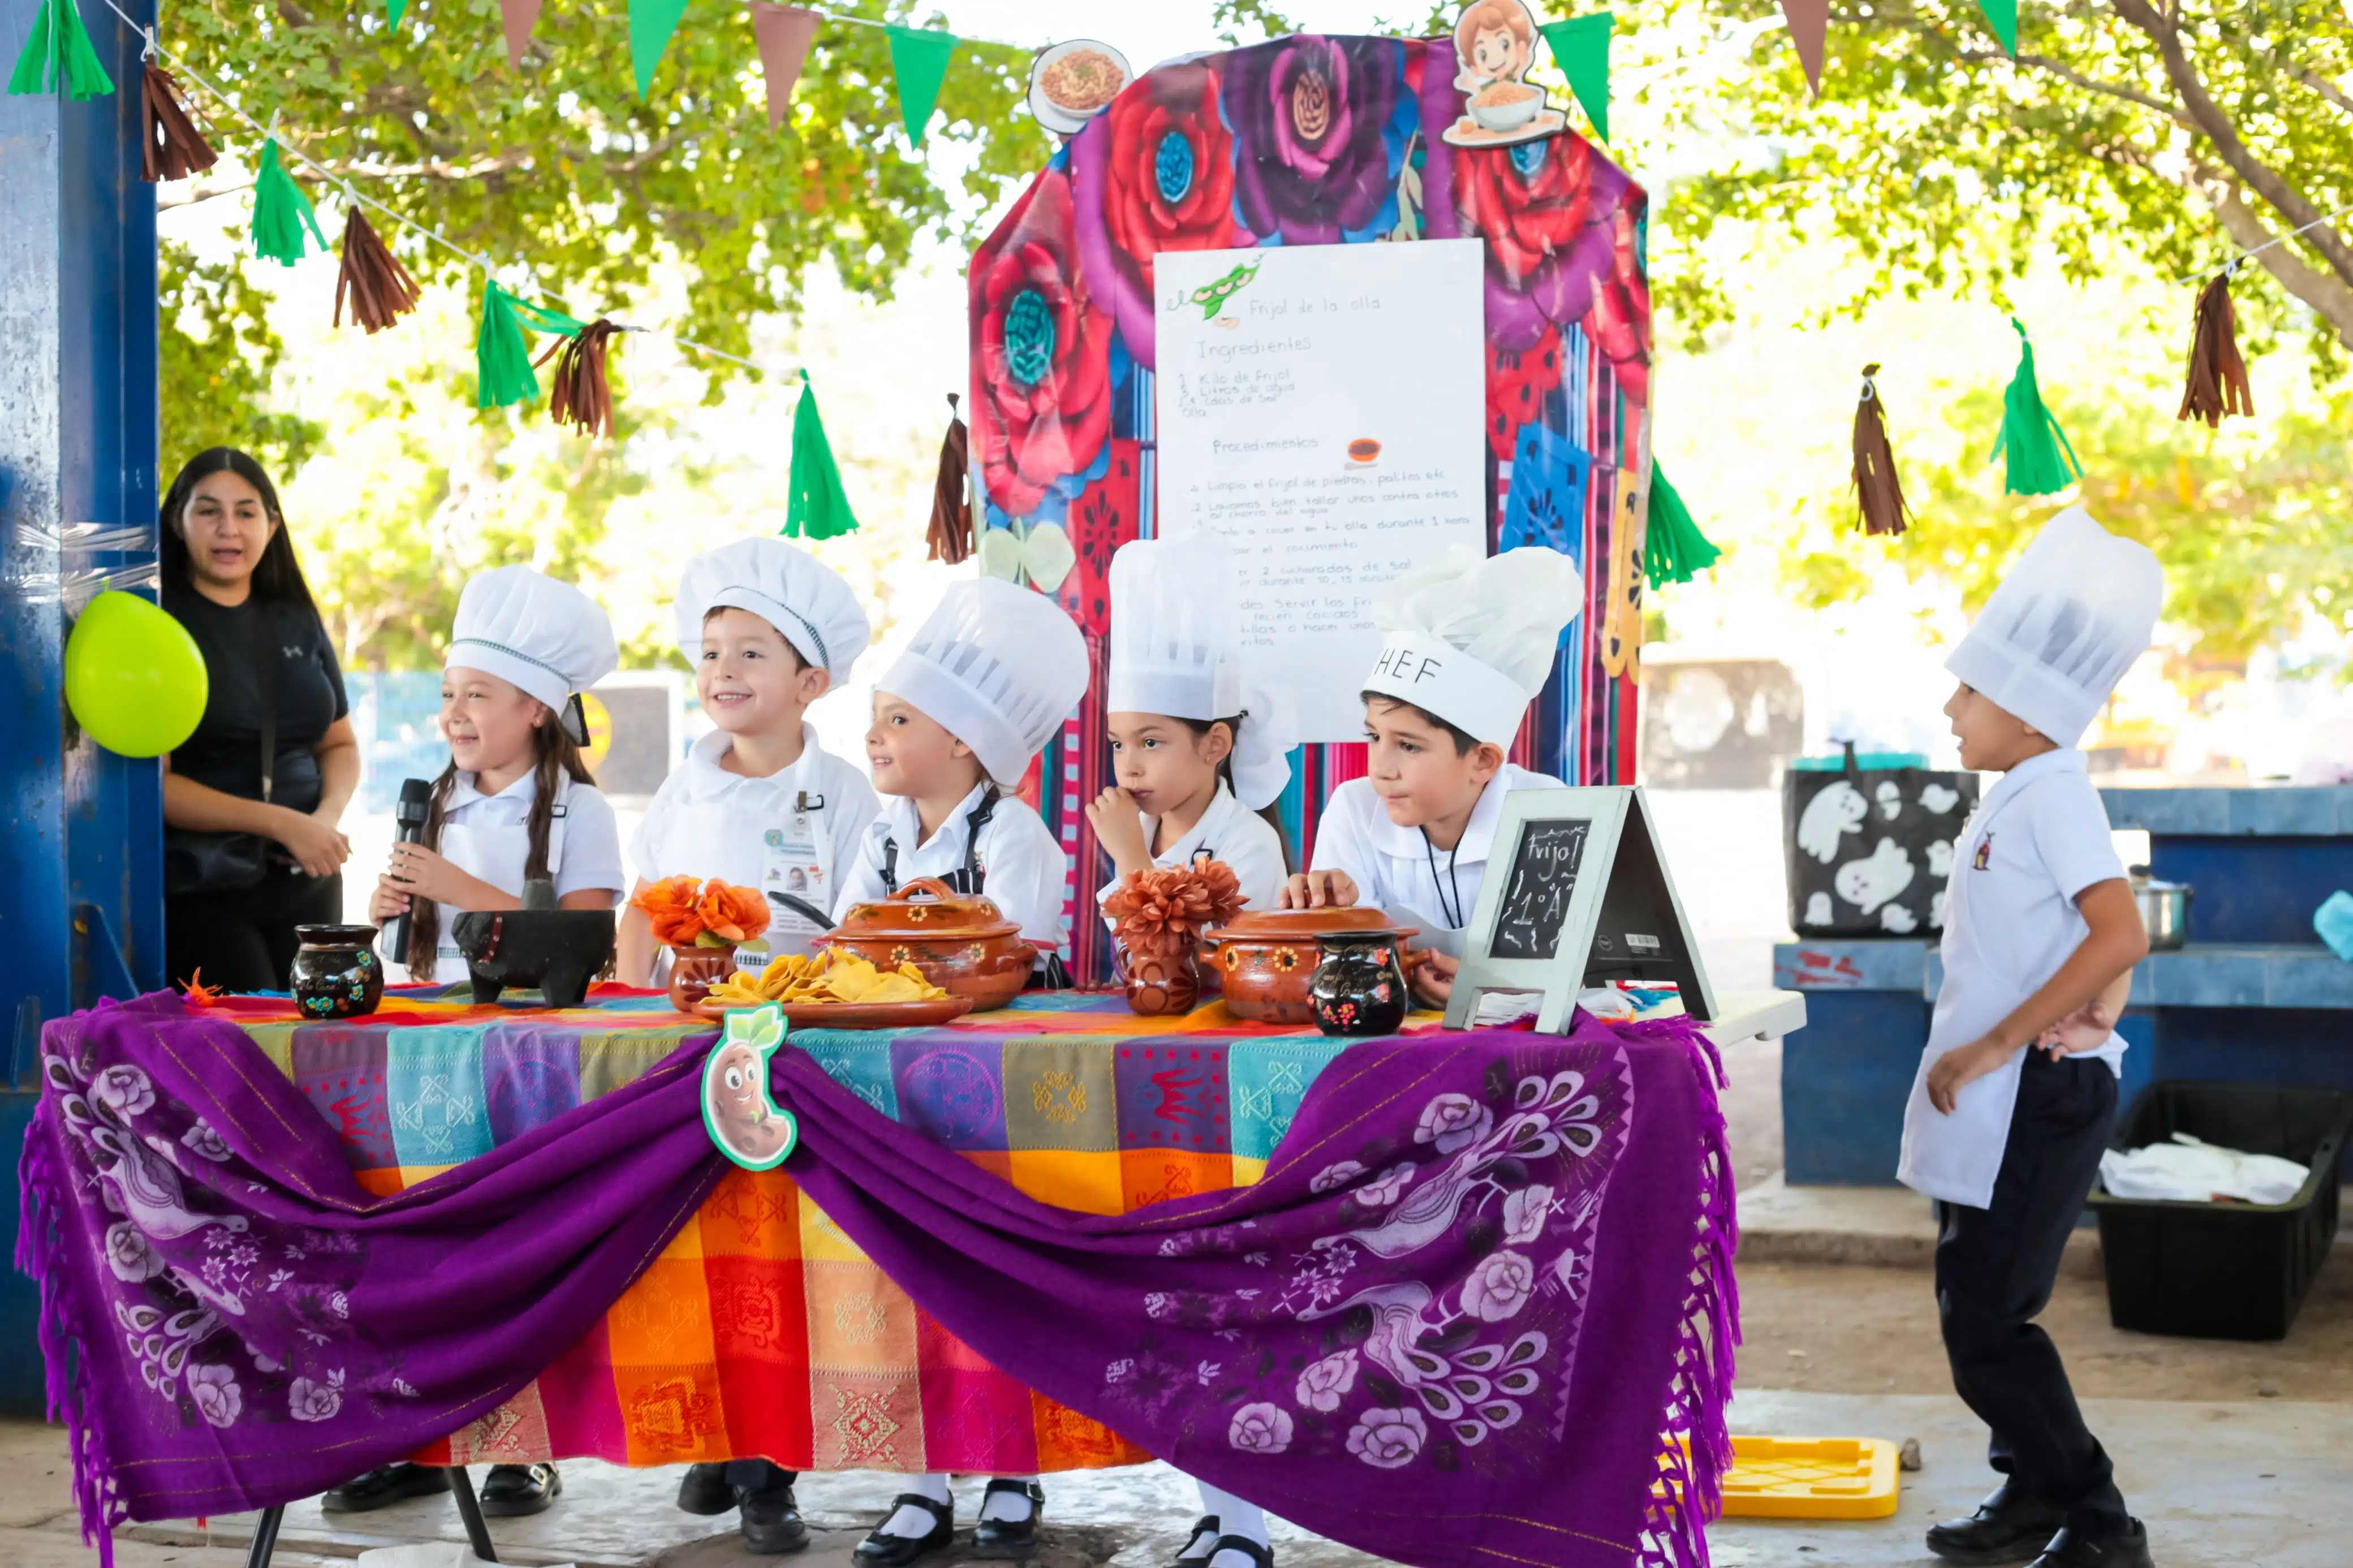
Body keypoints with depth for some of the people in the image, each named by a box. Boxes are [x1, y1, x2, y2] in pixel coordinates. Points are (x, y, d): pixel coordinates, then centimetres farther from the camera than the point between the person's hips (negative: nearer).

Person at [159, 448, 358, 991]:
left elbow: (340, 744, 18)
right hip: (197, 890, -5)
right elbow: (154, 782, -12)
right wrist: (281, 823, -19)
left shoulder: (298, 622, 10)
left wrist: (330, 814, -4)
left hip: (306, 881, 5)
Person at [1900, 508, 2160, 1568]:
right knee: (1978, 1311, 15)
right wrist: (2096, 1006, -1)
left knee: (1986, 1323, -7)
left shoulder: (2052, 796, -16)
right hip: (1994, 1096, 10)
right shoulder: (2018, 798, 13)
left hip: (2037, 1095, -10)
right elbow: (2100, 934, 21)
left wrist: (1994, 1045, -23)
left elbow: (2120, 936, -26)